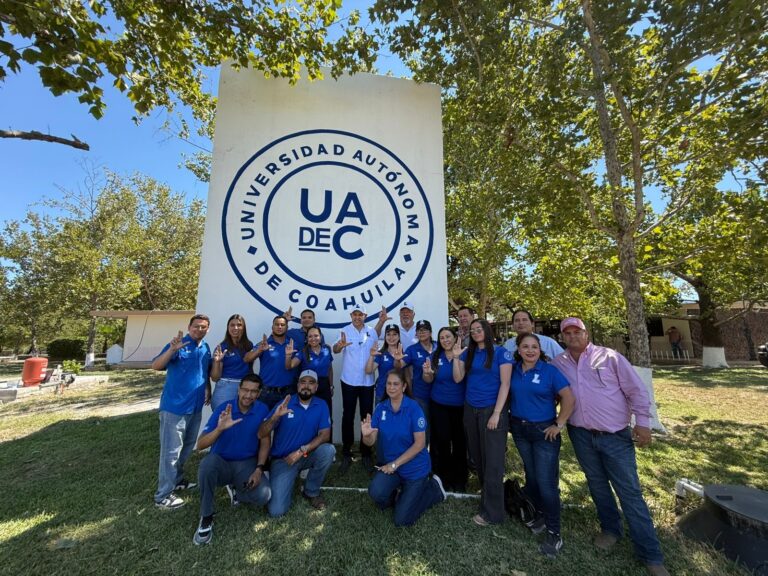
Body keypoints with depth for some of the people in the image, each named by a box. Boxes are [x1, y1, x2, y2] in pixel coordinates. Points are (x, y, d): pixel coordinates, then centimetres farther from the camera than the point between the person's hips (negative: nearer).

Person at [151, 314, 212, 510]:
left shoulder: (206, 348, 8)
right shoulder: (178, 344, -14)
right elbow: (155, 366, -24)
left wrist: (208, 389, 9)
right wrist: (172, 349, -39)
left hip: (195, 407, 8)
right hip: (175, 406, -7)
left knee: (187, 448, 21)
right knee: (171, 451, 0)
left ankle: (177, 480, 39)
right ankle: (163, 496, 14)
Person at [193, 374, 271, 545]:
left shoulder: (262, 410, -9)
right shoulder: (223, 409, -15)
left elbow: (265, 442, -2)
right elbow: (200, 445, -18)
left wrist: (259, 469, -14)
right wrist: (219, 428, -37)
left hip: (247, 464, 1)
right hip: (221, 463, -1)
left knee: (264, 495, -24)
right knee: (209, 462, -36)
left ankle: (237, 490, 10)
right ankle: (206, 518, -14)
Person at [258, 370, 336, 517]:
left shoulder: (321, 406, -7)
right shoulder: (284, 404, -12)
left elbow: (325, 435, -13)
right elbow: (261, 435, -15)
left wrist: (302, 451, -24)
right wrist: (275, 417, -34)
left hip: (307, 456, 2)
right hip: (282, 460, -1)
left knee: (329, 450, -28)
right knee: (276, 510, -15)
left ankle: (311, 492, -1)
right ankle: (289, 481, 19)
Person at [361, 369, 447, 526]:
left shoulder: (414, 408, -20)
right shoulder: (381, 408, -7)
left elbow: (420, 443, -19)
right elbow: (371, 441, -8)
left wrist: (395, 464, -18)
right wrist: (366, 435, -32)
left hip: (415, 468, -3)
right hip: (391, 464, 4)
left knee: (402, 520, 1)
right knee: (376, 492, -24)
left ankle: (433, 487, 22)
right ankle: (395, 495, 12)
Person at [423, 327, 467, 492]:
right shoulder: (435, 356, -2)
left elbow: (460, 378, -16)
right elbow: (429, 381, 2)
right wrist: (427, 373, -21)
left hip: (460, 405, -1)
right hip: (438, 405, 1)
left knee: (459, 442, 11)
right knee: (441, 441, 9)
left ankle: (459, 479, 30)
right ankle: (443, 478, 29)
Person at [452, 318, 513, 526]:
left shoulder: (501, 352, -7)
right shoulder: (467, 353, 6)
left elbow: (505, 384, -11)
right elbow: (457, 379, 2)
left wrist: (496, 413, -15)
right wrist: (456, 357, -12)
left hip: (492, 410, -5)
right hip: (470, 410, 5)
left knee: (493, 461, 0)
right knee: (477, 456, 16)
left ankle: (492, 512, 11)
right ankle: (487, 494, 36)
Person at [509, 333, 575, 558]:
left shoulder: (550, 371, -13)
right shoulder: (513, 370, -1)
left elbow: (569, 398, -14)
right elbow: (508, 395, 12)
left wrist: (559, 425, -13)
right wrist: (510, 417, 5)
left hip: (544, 431, -4)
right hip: (519, 429, 4)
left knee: (546, 482, -1)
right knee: (531, 476, 18)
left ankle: (553, 533, 16)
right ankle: (540, 514, 39)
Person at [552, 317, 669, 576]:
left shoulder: (609, 357, -6)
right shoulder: (558, 363, 0)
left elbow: (636, 389, -3)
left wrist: (642, 421, -6)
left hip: (616, 436, -2)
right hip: (581, 436, 3)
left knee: (630, 492, 2)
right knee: (597, 484, 17)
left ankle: (651, 554, 18)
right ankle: (610, 528, 39)